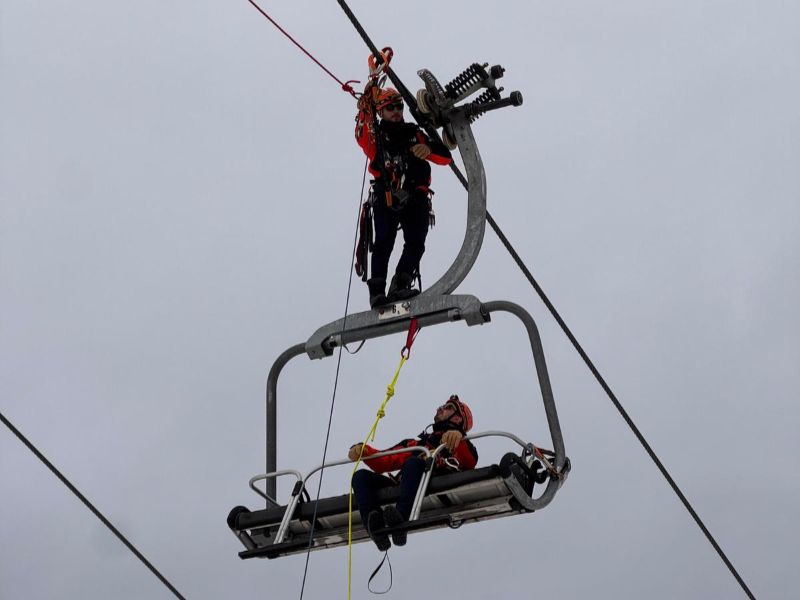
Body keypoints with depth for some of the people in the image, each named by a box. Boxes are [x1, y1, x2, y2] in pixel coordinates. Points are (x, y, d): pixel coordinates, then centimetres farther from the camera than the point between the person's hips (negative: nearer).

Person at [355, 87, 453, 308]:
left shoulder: (415, 134, 21)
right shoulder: (376, 136, 15)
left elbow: (446, 157, 14)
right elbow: (362, 136, -12)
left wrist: (428, 149, -8)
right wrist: (364, 106, -23)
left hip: (416, 200, 2)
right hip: (386, 200, -2)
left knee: (415, 242, -17)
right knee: (383, 243, -16)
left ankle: (400, 286, -24)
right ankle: (377, 290, -21)